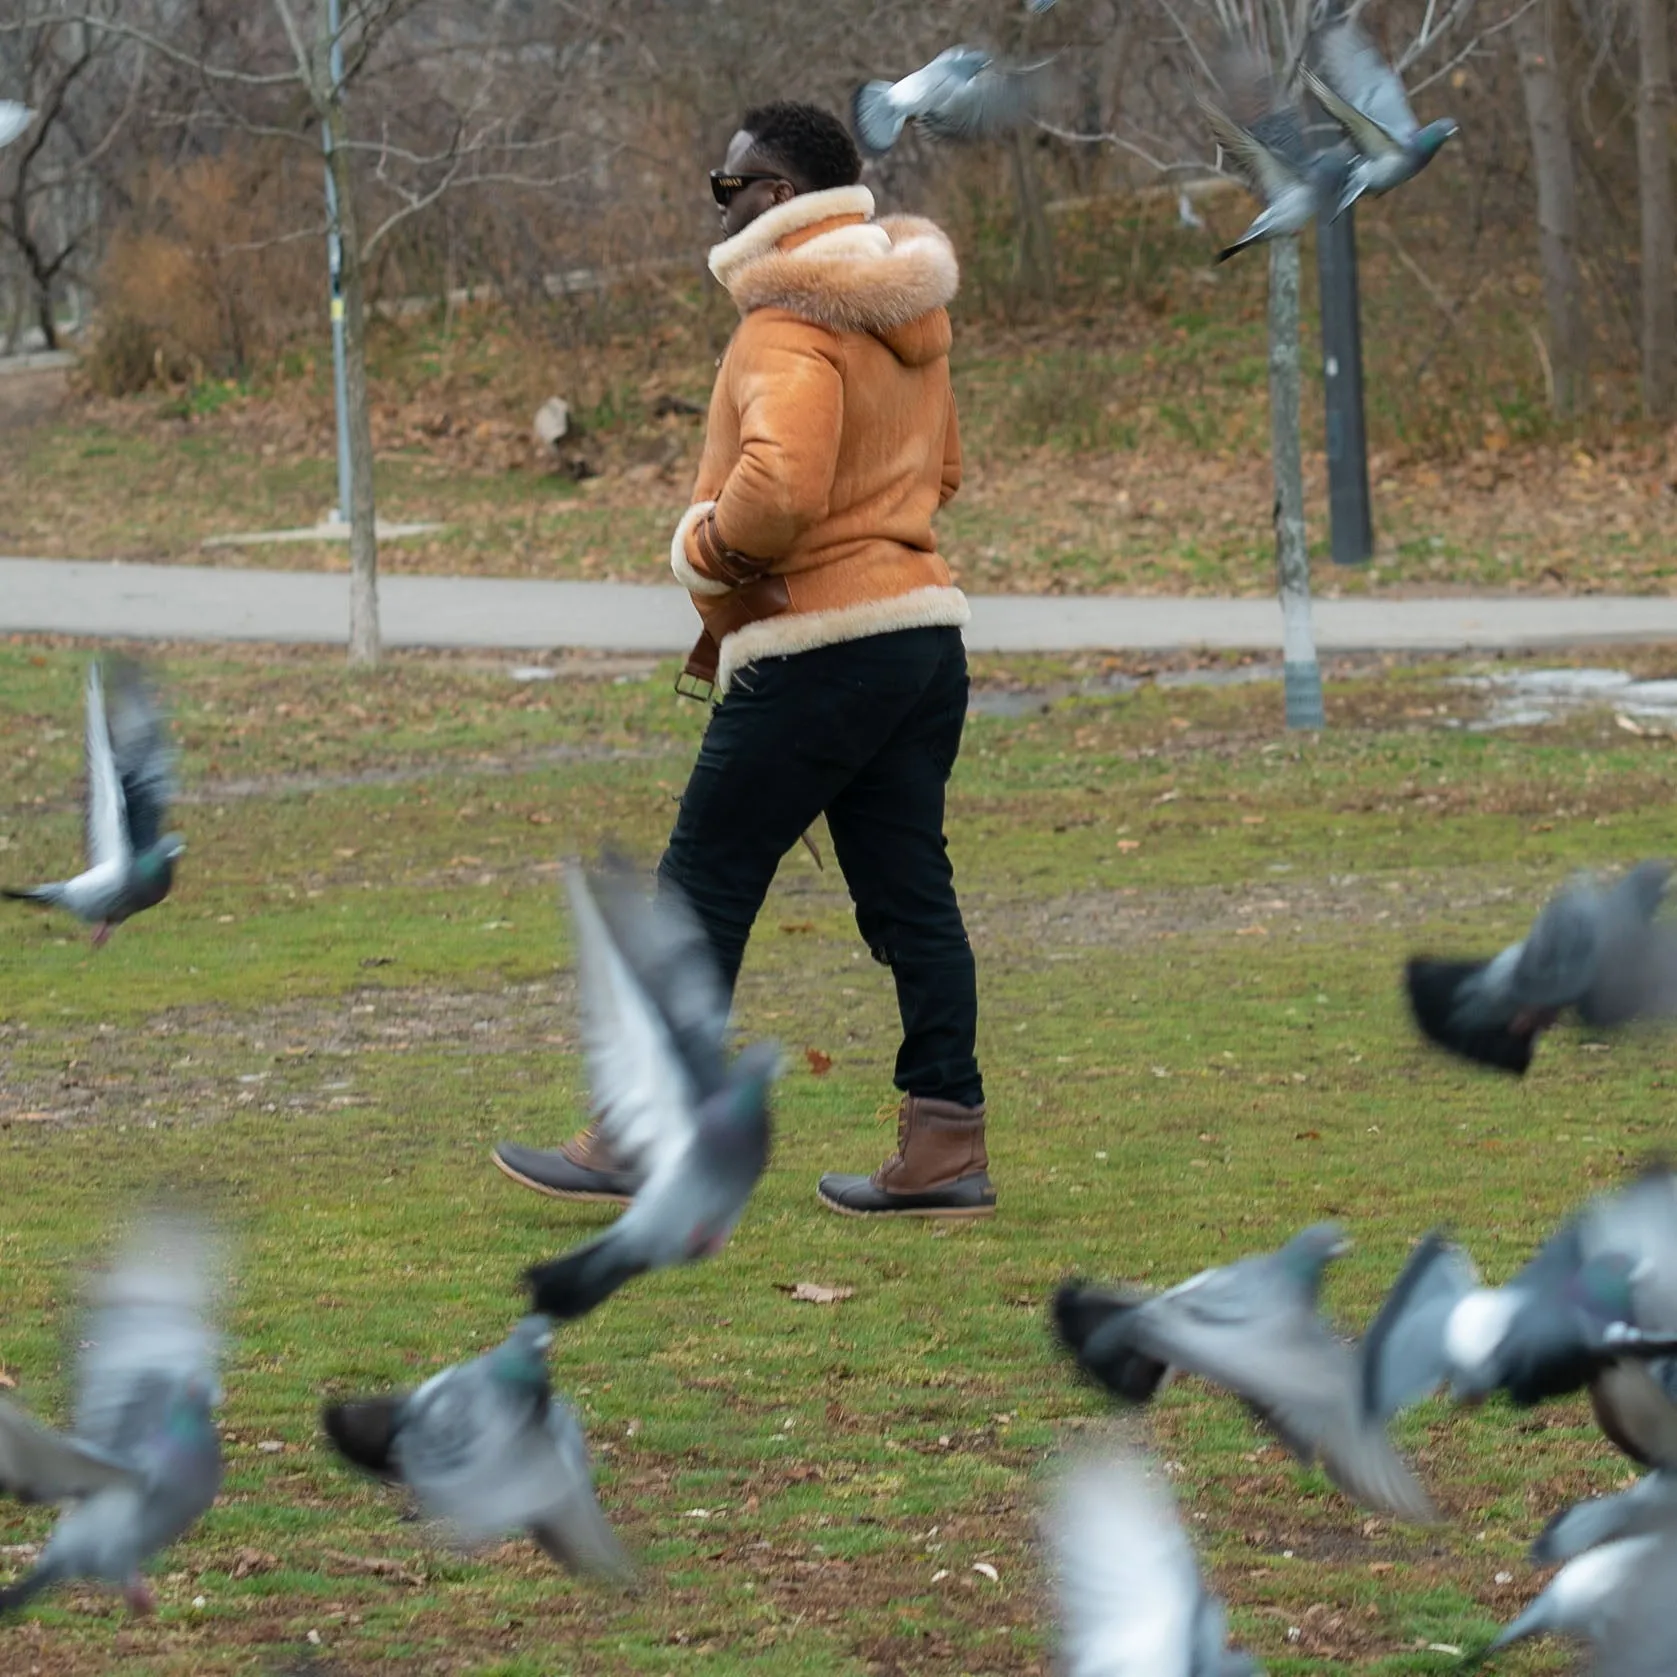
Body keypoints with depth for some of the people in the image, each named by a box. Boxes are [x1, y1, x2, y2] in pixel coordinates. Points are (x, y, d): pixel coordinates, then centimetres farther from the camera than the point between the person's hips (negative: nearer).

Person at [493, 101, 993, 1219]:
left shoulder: (790, 329, -16)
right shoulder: (905, 317, 14)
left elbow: (779, 485, -30)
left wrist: (705, 548, -12)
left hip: (814, 654, -9)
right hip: (925, 628, 9)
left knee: (704, 889, -1)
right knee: (910, 896, 9)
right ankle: (947, 1148, 6)